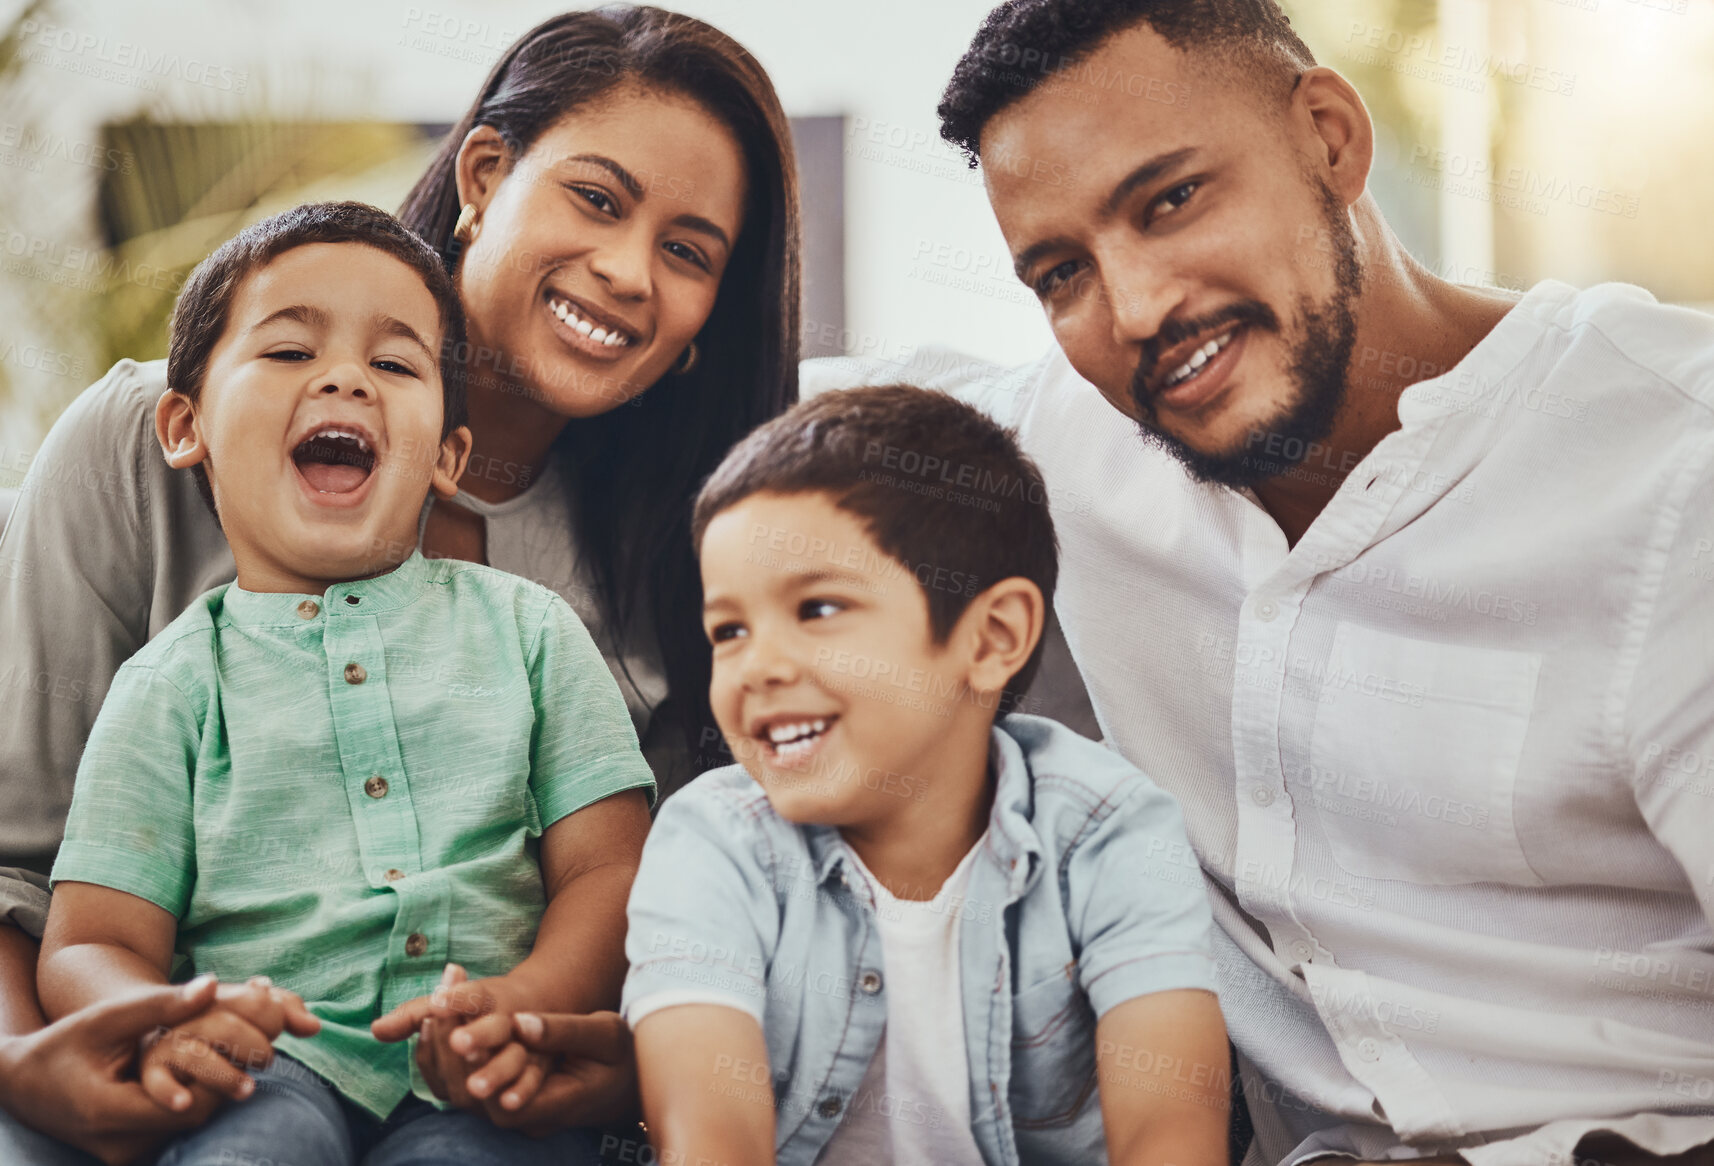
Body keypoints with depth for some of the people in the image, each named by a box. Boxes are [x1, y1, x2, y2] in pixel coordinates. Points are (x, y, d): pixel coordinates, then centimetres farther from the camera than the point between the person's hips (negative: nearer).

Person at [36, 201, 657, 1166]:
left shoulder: (526, 627, 16)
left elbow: (610, 870, 9)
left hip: (484, 1085, 0)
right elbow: (95, 945, 7)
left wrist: (530, 1003, -14)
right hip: (280, 1062, 0)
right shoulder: (175, 682, 13)